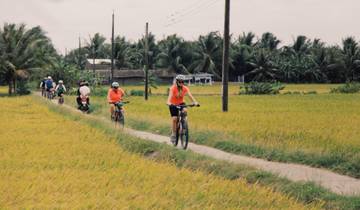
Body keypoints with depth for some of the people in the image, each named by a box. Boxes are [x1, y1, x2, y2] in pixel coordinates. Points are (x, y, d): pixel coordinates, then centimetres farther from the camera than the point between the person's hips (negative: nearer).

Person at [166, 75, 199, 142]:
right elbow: (170, 96, -38)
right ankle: (173, 134, -2)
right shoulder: (173, 88, -24)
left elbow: (190, 95, -29)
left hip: (181, 103, 2)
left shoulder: (185, 88, -17)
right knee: (174, 118, -17)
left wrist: (195, 102, -46)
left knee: (185, 111, -29)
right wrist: (169, 103, -58)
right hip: (173, 104, -2)